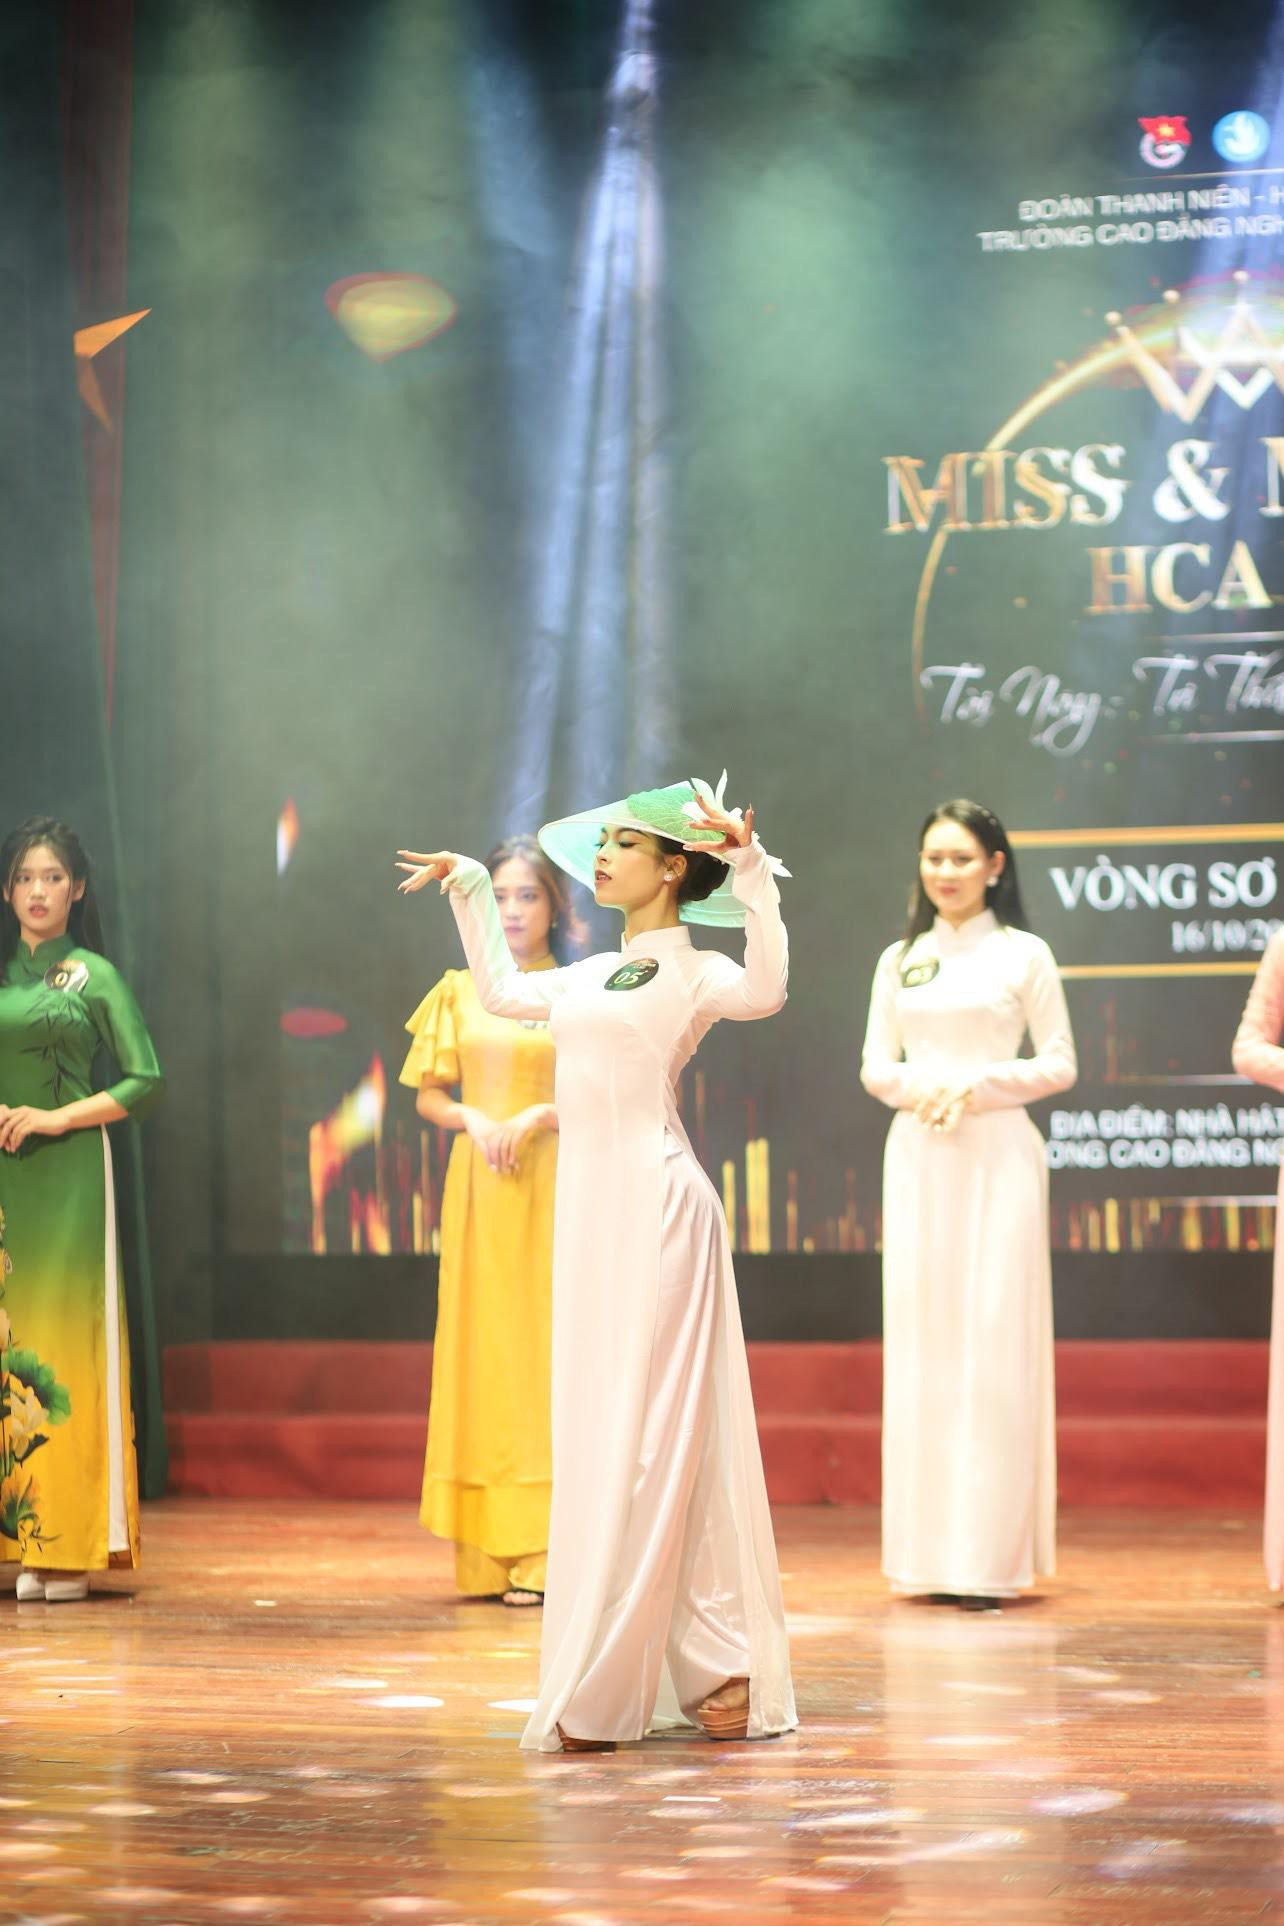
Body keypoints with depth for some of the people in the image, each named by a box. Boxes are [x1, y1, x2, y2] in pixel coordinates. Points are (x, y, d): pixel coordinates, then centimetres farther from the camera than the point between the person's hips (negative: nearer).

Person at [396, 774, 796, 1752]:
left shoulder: (694, 972, -4)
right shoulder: (594, 975, 19)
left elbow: (766, 989, -26)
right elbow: (502, 991, 35)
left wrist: (751, 871, -28)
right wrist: (470, 891, 36)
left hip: (657, 1206, -8)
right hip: (592, 1209, 8)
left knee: (649, 1432, -8)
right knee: (601, 1433, 7)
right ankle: (710, 1666, 11)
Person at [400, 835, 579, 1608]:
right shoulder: (460, 992, 11)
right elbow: (429, 1096, 11)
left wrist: (538, 1116, -14)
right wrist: (473, 1118, -7)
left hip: (553, 1185, -3)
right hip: (478, 1187, 3)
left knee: (547, 1349, -6)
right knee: (483, 1348, 1)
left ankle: (545, 1552, -5)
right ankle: (487, 1556, 3)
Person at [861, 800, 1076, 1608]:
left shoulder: (1024, 956, 3)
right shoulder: (900, 961, 13)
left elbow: (1060, 1064, 1)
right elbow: (875, 1065, 13)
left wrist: (978, 1086, -12)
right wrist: (917, 1088, -8)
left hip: (997, 1154, -3)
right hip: (918, 1155, 3)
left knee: (993, 1338, -7)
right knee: (923, 1338, 1)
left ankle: (991, 1553, -6)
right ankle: (929, 1552, 5)